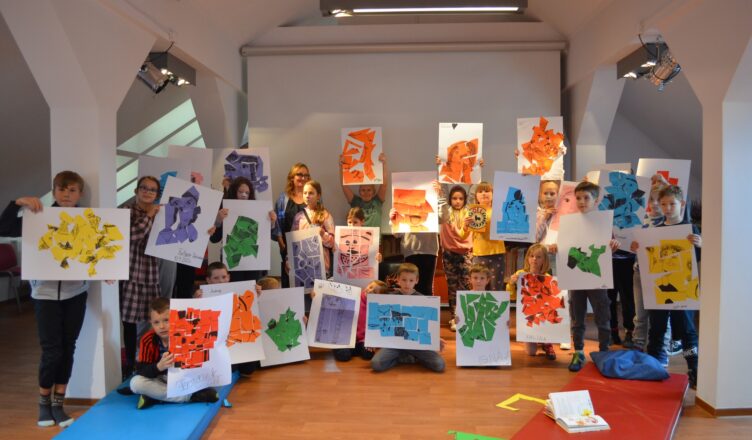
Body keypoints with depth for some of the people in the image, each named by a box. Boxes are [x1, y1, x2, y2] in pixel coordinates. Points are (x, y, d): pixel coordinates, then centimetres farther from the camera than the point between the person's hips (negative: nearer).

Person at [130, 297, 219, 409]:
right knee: (135, 383, -29)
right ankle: (190, 396, -28)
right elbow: (141, 370, -22)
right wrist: (159, 366, -41)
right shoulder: (147, 340, -15)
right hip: (159, 380, 1)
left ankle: (156, 395, -21)